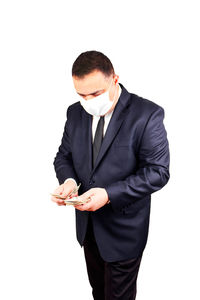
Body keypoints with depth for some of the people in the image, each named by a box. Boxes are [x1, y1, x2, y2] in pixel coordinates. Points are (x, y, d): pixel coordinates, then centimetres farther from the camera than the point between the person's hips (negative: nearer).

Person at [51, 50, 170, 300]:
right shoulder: (75, 112, -2)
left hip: (123, 229, -5)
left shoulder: (147, 115, -20)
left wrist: (109, 194, -28)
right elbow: (63, 155, 7)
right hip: (87, 223, 5)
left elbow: (157, 172, -20)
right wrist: (68, 180, -16)